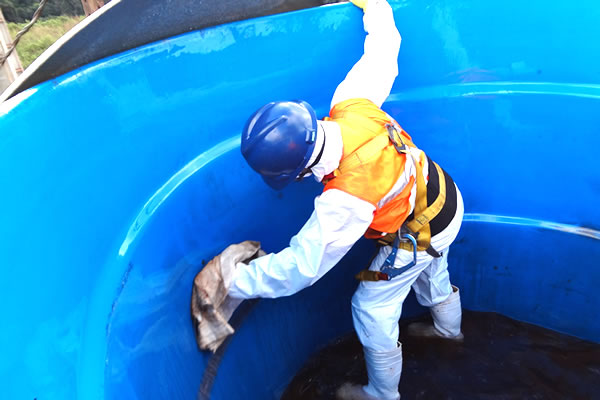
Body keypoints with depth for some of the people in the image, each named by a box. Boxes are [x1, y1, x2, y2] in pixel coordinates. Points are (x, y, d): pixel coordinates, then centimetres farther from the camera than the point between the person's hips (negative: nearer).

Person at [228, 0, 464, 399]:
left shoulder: (345, 202, -41)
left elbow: (298, 268, -36)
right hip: (443, 195, 8)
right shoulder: (353, 105, -26)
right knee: (431, 271, 34)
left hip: (419, 235, -8)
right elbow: (384, 50, -10)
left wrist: (232, 282, -27)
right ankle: (449, 327, 66)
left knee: (372, 309, 11)